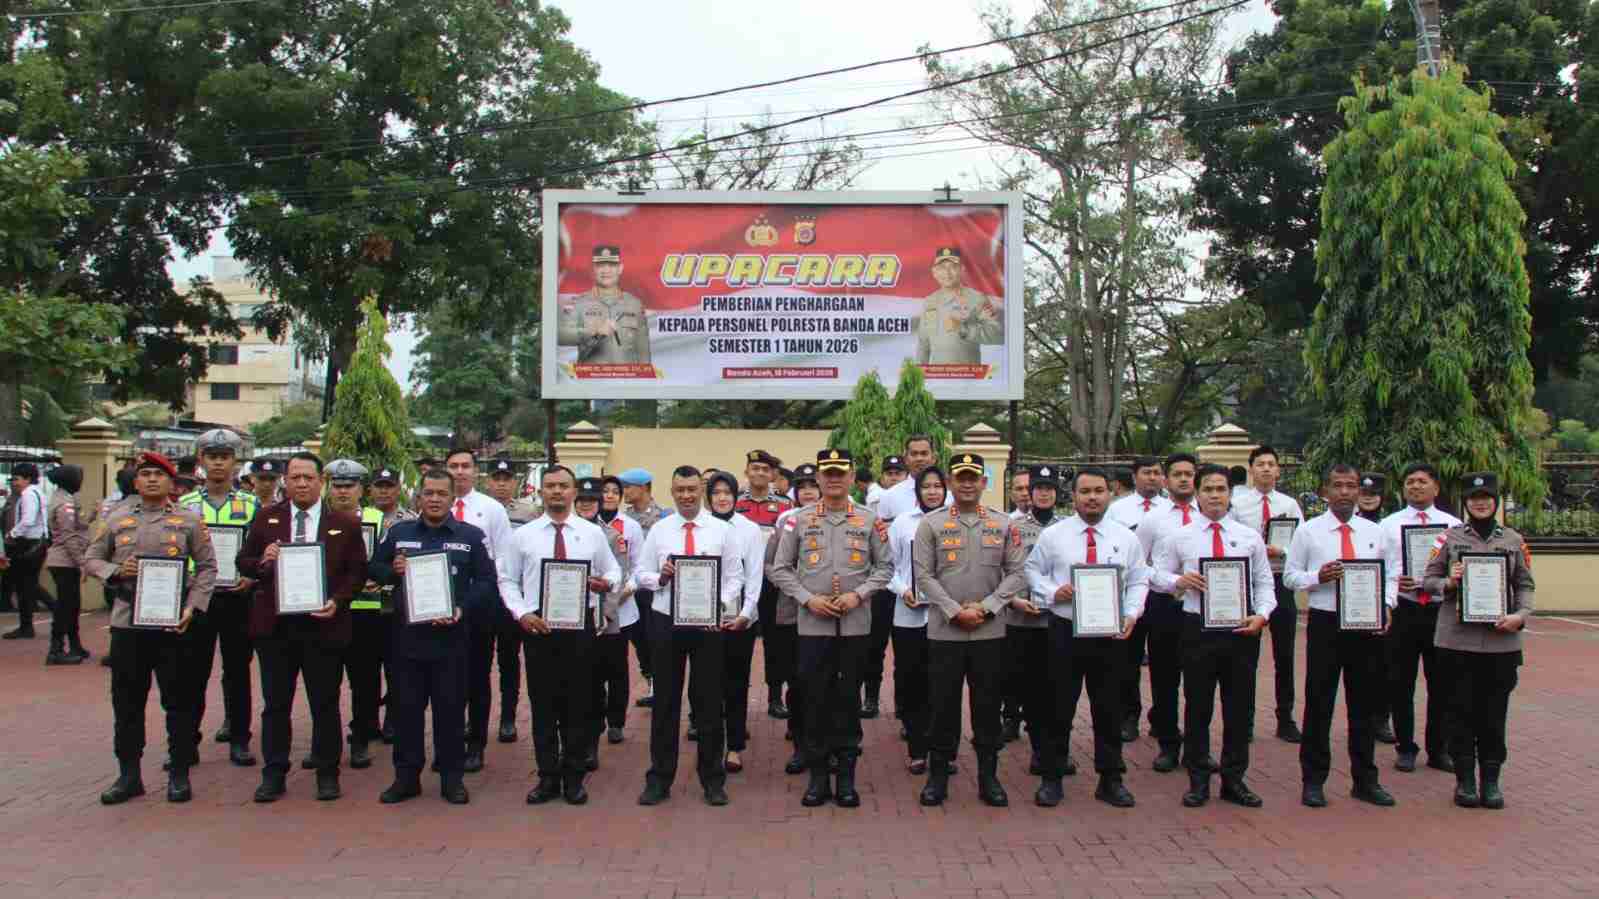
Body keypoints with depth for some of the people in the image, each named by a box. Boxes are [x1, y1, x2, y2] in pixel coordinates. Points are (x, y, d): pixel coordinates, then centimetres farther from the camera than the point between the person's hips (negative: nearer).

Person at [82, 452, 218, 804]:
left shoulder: (189, 521, 2)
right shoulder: (117, 519, 8)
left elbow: (207, 567, 2)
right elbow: (90, 559, 12)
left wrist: (192, 607, -10)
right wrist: (116, 571, -9)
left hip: (172, 623, -2)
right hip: (126, 621, 2)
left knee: (178, 701, 3)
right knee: (126, 702, 8)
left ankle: (179, 774, 13)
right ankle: (129, 774, 19)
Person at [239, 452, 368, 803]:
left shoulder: (345, 524, 2)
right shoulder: (265, 519, 7)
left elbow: (357, 571, 2)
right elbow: (243, 562, 9)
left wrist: (338, 601, -14)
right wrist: (262, 562, -14)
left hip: (324, 624, -1)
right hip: (275, 625, 2)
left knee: (325, 704, 6)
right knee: (275, 704, 9)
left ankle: (327, 774, 17)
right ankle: (274, 774, 18)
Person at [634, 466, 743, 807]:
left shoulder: (721, 531, 2)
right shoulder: (658, 530, 5)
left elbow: (735, 577, 0)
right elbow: (640, 572, 5)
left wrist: (720, 605, -16)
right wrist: (660, 578, -15)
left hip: (708, 623, -1)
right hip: (665, 622, 1)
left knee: (709, 701, 6)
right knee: (666, 702, 8)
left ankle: (713, 779, 18)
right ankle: (659, 778, 18)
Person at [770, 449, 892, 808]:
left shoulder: (869, 520, 4)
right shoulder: (798, 520, 3)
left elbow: (885, 566, 6)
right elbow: (780, 569, 5)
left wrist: (858, 594, -8)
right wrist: (807, 599, -8)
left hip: (855, 624, 0)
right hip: (812, 624, 0)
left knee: (848, 699, 6)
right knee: (814, 699, 3)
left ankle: (846, 776, 15)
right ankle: (818, 776, 14)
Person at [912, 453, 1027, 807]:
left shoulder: (1004, 525, 6)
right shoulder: (931, 524, 1)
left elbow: (1016, 574, 3)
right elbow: (924, 575, -4)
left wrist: (984, 608, -9)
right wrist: (955, 611, -12)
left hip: (990, 631, 1)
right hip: (944, 631, -1)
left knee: (988, 705, 7)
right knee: (942, 704, 3)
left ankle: (988, 776, 17)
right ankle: (938, 775, 14)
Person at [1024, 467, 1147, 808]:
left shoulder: (1125, 538, 4)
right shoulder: (1053, 534, 0)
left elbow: (1139, 580, 8)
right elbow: (1033, 570, 6)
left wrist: (1132, 613, -7)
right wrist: (1052, 592, -12)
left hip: (1111, 634, 2)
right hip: (1065, 631, -1)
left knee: (1109, 709, 10)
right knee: (1060, 708, 5)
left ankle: (1110, 780, 22)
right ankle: (1052, 779, 17)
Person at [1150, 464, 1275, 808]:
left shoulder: (1249, 537, 7)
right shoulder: (1178, 536, 3)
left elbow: (1264, 583, 8)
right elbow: (1158, 574, 6)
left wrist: (1261, 615, -9)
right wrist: (1179, 581, -15)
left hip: (1241, 628, 2)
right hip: (1198, 628, -1)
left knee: (1239, 707, 8)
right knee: (1198, 706, 5)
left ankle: (1234, 780, 21)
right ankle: (1198, 780, 17)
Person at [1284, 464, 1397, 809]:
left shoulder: (1375, 532, 9)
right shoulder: (1308, 531, 1)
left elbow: (1391, 576, 10)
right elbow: (1290, 576, 3)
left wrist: (1385, 606, -8)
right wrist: (1317, 577, -17)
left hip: (1367, 625, 3)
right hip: (1325, 623, -2)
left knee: (1364, 703, 10)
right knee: (1319, 703, 3)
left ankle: (1365, 780, 22)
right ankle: (1313, 780, 14)